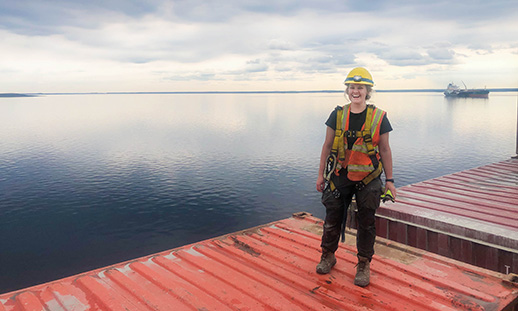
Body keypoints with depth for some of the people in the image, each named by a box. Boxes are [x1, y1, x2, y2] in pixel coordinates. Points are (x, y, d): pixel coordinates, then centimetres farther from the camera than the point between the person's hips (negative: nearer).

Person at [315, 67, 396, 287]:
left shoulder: (379, 118, -4)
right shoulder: (338, 115, -1)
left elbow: (384, 149, 2)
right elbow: (328, 145, 5)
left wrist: (389, 180, 2)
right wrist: (321, 174, 5)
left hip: (368, 178, -1)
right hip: (339, 176, 1)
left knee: (366, 222, 7)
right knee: (333, 217, 10)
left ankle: (364, 265, 24)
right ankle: (328, 256, 32)